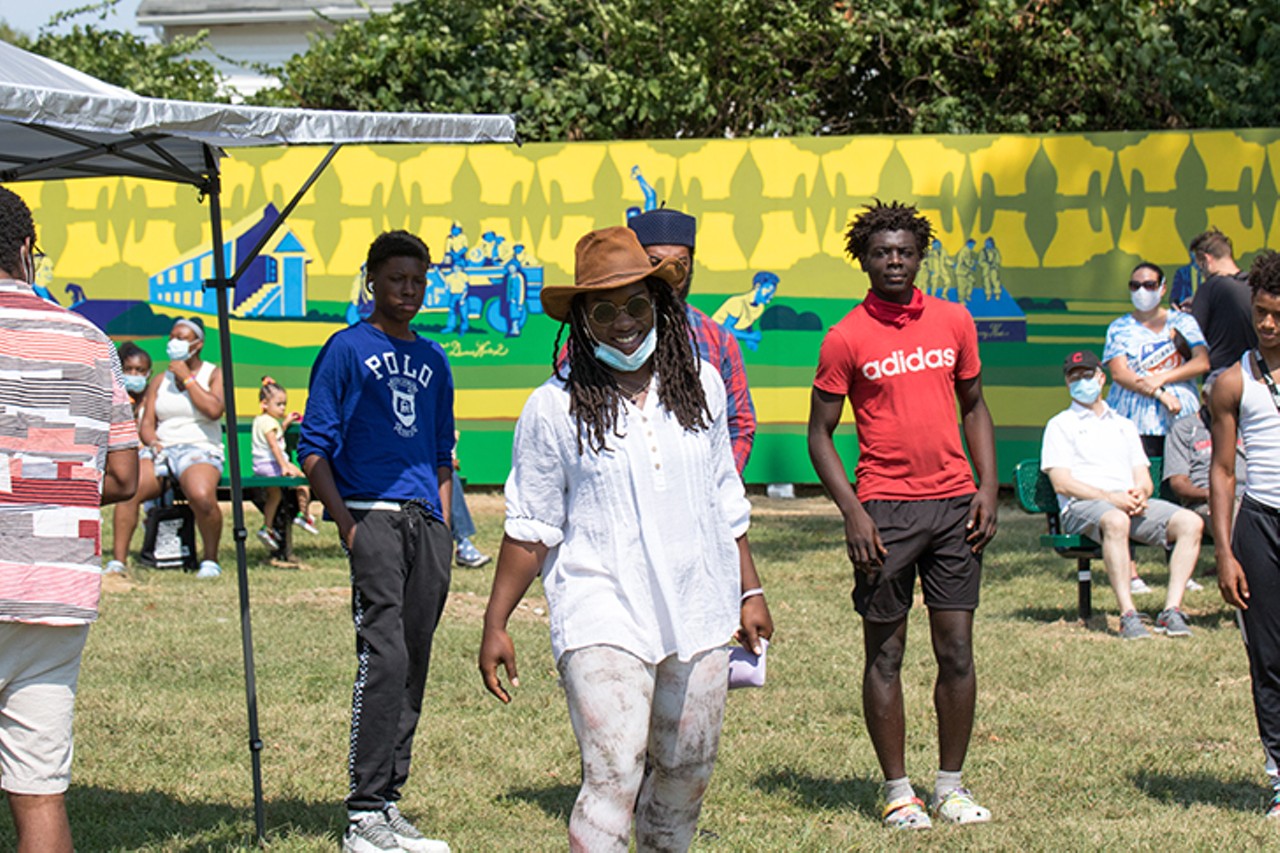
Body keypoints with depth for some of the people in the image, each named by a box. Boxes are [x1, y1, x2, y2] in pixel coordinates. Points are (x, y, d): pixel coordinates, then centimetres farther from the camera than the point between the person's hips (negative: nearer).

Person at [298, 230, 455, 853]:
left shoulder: (432, 360, 20)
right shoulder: (347, 349, 2)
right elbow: (314, 449, -1)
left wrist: (443, 527, 14)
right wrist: (346, 525, -10)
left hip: (426, 522, 6)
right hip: (373, 517, -6)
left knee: (413, 664, 5)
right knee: (384, 656, -15)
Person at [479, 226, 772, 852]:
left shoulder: (699, 385, 8)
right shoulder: (553, 408, -4)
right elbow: (530, 528, 1)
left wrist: (749, 590, 18)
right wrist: (495, 624, -2)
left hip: (698, 611, 5)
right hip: (603, 617, -5)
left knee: (687, 773, 11)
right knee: (612, 776, -16)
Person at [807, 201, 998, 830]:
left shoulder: (953, 322, 8)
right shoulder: (846, 338, -3)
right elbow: (819, 433, 0)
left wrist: (987, 486, 5)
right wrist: (851, 511, -10)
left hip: (954, 503, 3)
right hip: (885, 509, -3)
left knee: (957, 653, 4)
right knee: (885, 654, 2)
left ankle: (951, 787, 14)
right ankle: (897, 792, 11)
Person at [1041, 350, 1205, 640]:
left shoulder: (1124, 426, 30)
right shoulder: (1060, 425, 14)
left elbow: (1144, 479, 20)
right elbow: (1061, 483, -1)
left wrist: (1140, 494, -7)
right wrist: (1111, 498, -14)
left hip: (1132, 504, 5)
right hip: (1082, 506, -5)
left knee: (1190, 522, -21)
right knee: (1115, 521, -41)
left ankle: (1172, 611, -28)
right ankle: (1128, 615, -44)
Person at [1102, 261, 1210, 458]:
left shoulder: (1183, 322, 15)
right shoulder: (1119, 328, 12)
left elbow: (1202, 363, 3)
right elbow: (1118, 373, -1)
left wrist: (1163, 378, -10)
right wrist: (1161, 394, -12)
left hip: (1181, 420, 1)